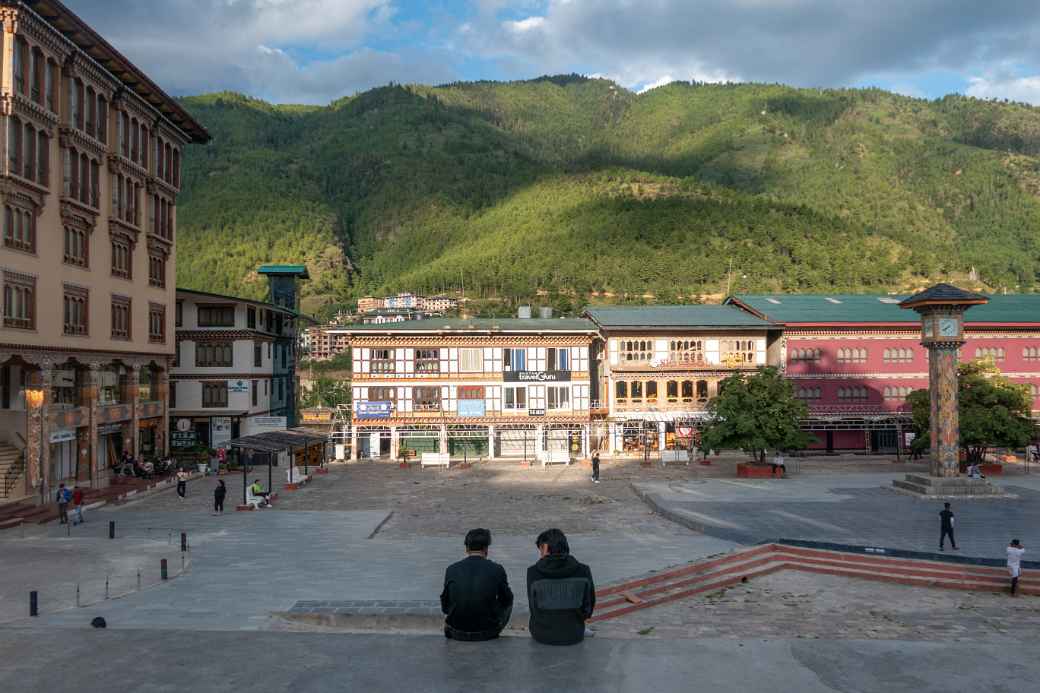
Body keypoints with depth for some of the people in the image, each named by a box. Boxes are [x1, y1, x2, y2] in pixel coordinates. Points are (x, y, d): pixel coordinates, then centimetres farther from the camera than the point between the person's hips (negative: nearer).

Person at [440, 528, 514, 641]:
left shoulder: (451, 570, -6)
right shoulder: (497, 570, -10)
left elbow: (445, 605, 6)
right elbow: (506, 599, 7)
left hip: (457, 634, 1)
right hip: (488, 633, -1)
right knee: (508, 603, 27)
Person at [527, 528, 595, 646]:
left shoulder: (533, 572, -18)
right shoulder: (583, 571, -15)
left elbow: (534, 609, -4)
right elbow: (588, 607, -2)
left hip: (542, 635, -1)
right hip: (573, 635, 1)